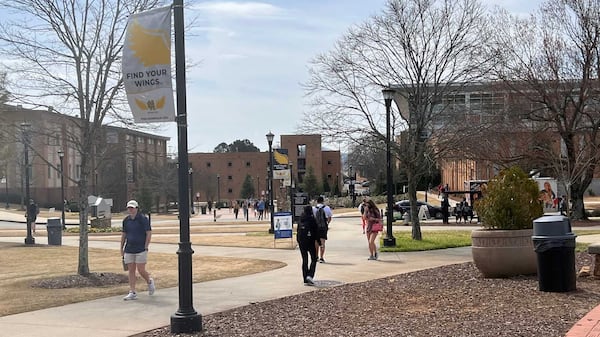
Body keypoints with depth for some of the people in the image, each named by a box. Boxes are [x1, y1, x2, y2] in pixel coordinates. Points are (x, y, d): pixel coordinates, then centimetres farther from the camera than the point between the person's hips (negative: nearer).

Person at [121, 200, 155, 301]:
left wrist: (146, 247, -12)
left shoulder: (143, 219, -7)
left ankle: (150, 282, 25)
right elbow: (124, 234, 17)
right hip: (129, 250, 5)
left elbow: (149, 233, -8)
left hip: (141, 249, -5)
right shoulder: (126, 220, 9)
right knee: (131, 271, 3)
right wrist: (121, 248, 15)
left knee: (141, 270, -6)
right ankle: (132, 293, 5)